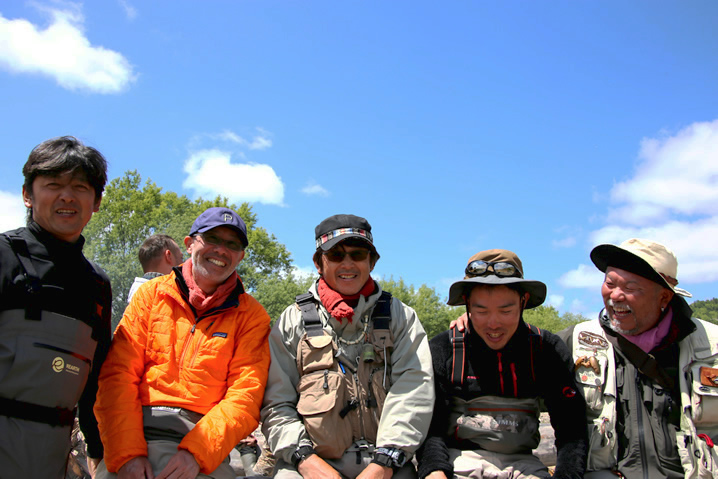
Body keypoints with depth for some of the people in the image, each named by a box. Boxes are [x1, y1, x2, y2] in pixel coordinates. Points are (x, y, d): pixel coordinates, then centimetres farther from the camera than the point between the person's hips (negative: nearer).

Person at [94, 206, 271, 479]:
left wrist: (195, 452, -16)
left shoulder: (251, 316, 5)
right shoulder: (152, 293, 9)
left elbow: (245, 397, -3)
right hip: (136, 433, 1)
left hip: (203, 439, -1)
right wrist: (127, 452, -9)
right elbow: (117, 374, 2)